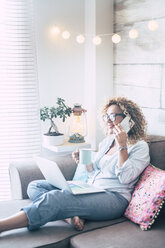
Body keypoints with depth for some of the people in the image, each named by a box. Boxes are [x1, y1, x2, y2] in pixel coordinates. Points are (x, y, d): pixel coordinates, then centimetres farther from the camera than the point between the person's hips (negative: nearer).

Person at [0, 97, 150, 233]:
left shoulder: (140, 146, -2)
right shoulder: (107, 141, 20)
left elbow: (125, 178, -14)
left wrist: (122, 146, -17)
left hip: (114, 198, -8)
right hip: (90, 189, 9)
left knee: (56, 198, -32)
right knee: (35, 186, -7)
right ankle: (72, 216, -30)